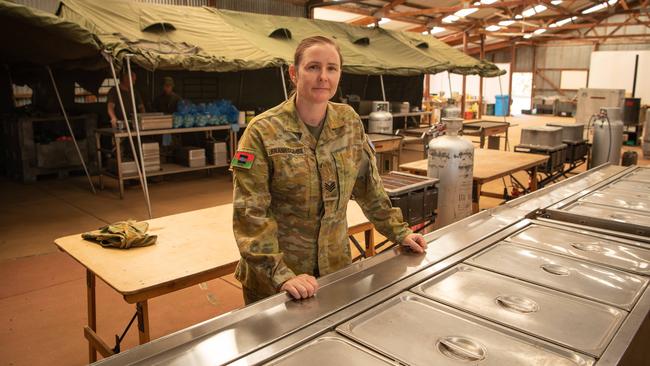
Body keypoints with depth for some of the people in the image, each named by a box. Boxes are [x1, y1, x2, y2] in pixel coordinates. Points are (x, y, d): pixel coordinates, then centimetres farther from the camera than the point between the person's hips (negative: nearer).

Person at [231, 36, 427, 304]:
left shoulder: (350, 122, -2)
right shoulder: (263, 132, -15)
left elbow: (368, 185, 7)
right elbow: (250, 213, -18)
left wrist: (399, 232, 6)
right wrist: (282, 275, -25)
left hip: (336, 263, 4)